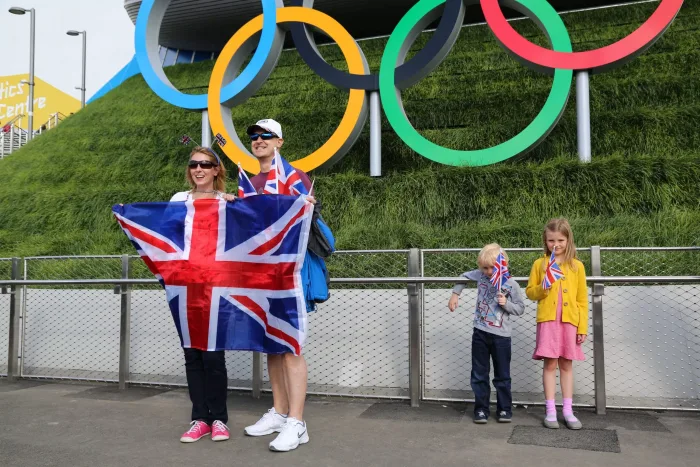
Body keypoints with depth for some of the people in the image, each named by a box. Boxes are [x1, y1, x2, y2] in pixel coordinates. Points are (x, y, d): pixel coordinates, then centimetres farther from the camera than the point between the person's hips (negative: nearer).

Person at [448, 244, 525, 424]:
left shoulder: (511, 285, -10)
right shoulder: (480, 275, -3)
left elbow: (520, 308, -2)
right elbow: (464, 277, 16)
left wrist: (506, 304, -19)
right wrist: (455, 294, 7)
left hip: (501, 336, -2)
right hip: (480, 333, 3)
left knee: (502, 375, 10)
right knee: (479, 375, 9)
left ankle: (505, 409, 23)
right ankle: (481, 409, 19)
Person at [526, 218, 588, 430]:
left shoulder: (577, 266, 4)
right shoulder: (540, 264, 3)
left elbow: (582, 299, 5)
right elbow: (529, 292, 8)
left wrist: (583, 327, 1)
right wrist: (541, 289, -14)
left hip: (569, 322, 1)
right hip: (548, 321, -1)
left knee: (566, 365, 9)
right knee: (550, 364, 2)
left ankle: (567, 410, 16)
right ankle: (550, 410, 9)